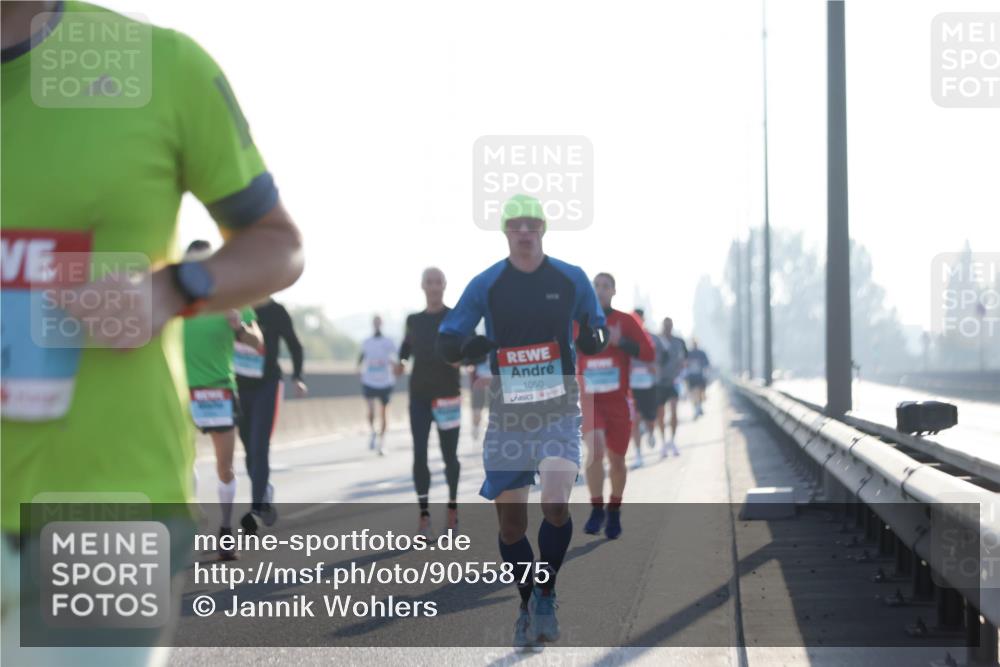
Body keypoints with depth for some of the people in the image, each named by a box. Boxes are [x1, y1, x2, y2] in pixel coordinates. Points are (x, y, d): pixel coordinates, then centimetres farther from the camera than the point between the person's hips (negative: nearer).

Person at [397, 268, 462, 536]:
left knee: (449, 454, 5)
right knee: (419, 454, -7)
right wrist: (400, 361, 4)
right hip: (419, 394, 2)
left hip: (447, 393, -2)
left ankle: (453, 506, 28)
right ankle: (424, 515, -4)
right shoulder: (414, 320, 8)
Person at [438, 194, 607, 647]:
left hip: (559, 414, -1)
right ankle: (528, 606, 25)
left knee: (555, 504, -21)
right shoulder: (486, 285, 0)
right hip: (507, 417, 1)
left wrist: (593, 338, -11)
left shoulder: (572, 280, 1)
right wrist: (465, 347, -20)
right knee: (510, 520, 3)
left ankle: (546, 597, 1)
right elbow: (446, 342, 3)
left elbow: (596, 332, 13)